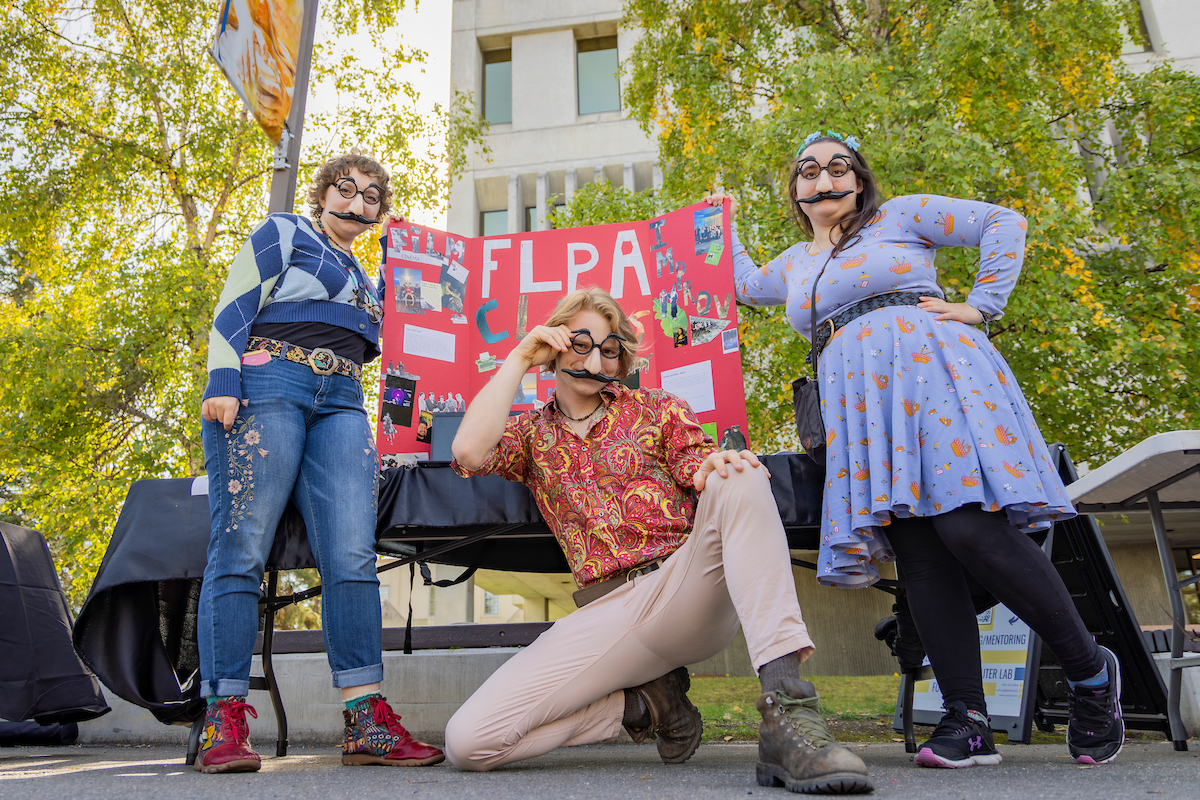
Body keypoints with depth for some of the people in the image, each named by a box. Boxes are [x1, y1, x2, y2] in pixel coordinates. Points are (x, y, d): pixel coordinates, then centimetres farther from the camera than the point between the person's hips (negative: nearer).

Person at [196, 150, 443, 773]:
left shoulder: (364, 279, 31)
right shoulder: (283, 234, 13)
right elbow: (234, 309, -1)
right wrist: (222, 382, -13)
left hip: (341, 404, 5)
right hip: (267, 387, -5)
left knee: (352, 553, -9)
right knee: (241, 547, -11)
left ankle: (366, 719, -11)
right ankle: (224, 721, -9)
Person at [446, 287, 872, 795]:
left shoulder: (658, 409, 16)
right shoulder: (531, 434, 16)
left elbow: (702, 471, 4)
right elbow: (469, 453, -6)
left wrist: (714, 470, -22)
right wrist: (518, 361, 3)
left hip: (690, 588, -1)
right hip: (607, 613, 1)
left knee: (739, 478, -32)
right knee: (467, 742, -18)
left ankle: (786, 711, -37)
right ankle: (645, 705, 2)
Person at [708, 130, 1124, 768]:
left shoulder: (901, 217, 13)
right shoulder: (793, 266, 29)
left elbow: (1004, 221, 10)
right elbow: (746, 286, 47)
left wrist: (981, 307, 2)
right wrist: (725, 225, 43)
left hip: (933, 374, -5)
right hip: (863, 409, 5)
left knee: (971, 529, -20)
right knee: (919, 559, -7)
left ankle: (1090, 669, 0)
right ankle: (967, 722, -7)